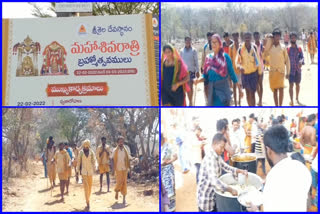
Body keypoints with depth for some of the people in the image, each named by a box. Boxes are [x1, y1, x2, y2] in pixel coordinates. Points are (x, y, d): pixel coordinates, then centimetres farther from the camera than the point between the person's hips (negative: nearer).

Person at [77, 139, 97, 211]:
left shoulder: (91, 152, 2)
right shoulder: (81, 152, -1)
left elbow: (94, 160, 0)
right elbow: (78, 161, 4)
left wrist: (95, 167, -14)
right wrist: (78, 170, 5)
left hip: (90, 171, 2)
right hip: (83, 171, -2)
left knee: (90, 186, 11)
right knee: (86, 187, -12)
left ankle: (88, 199, 32)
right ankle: (88, 203, -15)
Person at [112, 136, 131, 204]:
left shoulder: (126, 150, 5)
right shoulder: (115, 150, 0)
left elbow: (128, 159, 7)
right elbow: (113, 160, 1)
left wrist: (128, 168, 1)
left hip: (124, 169, 2)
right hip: (118, 169, -2)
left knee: (124, 183, -1)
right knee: (119, 182, -5)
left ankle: (124, 198, 4)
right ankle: (117, 192, 27)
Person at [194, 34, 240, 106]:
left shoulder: (225, 57, -4)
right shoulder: (208, 57, 6)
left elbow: (232, 73, 0)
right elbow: (206, 76, 10)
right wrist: (199, 80, -10)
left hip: (223, 88, -4)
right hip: (212, 89, 4)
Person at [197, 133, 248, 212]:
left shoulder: (217, 156, 4)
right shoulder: (210, 158, -27)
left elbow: (226, 167, 15)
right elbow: (214, 180, -36)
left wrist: (240, 171, 1)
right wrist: (230, 190, -35)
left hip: (213, 193, 9)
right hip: (205, 196, -9)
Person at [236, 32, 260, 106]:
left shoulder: (254, 47, -4)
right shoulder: (241, 49, -6)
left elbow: (258, 60, 3)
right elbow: (237, 61, -4)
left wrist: (259, 72, 5)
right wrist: (239, 67, -27)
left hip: (253, 73, -1)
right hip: (244, 73, 2)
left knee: (252, 93, -7)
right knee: (247, 92, 14)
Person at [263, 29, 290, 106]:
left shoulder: (283, 48, 0)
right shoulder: (270, 47, 5)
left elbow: (287, 60, 4)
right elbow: (264, 55, -9)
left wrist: (288, 72, 1)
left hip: (281, 71, -2)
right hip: (272, 71, 2)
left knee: (281, 88, -15)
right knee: (274, 90, 8)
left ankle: (280, 106, -12)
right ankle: (276, 106, 17)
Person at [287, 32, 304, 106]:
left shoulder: (299, 49, 3)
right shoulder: (288, 49, 0)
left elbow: (302, 57, -5)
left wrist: (301, 62, -26)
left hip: (298, 69, 2)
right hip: (290, 69, -2)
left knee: (297, 84, 13)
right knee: (291, 84, -9)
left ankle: (297, 98, 30)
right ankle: (291, 100, -10)